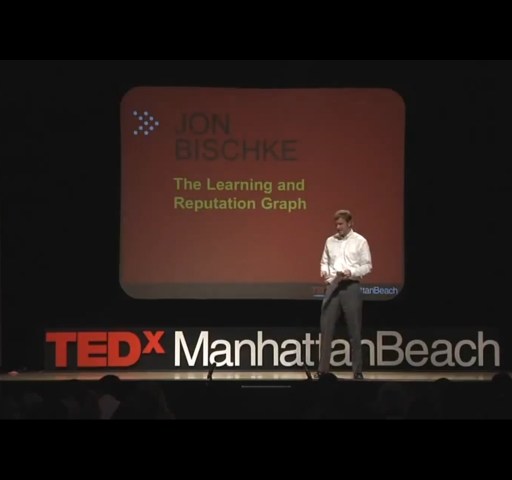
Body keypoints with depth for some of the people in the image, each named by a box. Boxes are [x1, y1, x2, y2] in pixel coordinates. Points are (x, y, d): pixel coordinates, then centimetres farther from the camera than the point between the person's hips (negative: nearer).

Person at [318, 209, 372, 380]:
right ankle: (323, 369, 3)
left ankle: (357, 370, 4)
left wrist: (351, 272, -17)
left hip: (351, 287, -3)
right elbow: (324, 261, 16)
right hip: (332, 287, 3)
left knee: (354, 330, 0)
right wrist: (323, 271, -6)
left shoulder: (360, 241, 0)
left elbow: (367, 266, -2)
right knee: (326, 328, -1)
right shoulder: (330, 241, 12)